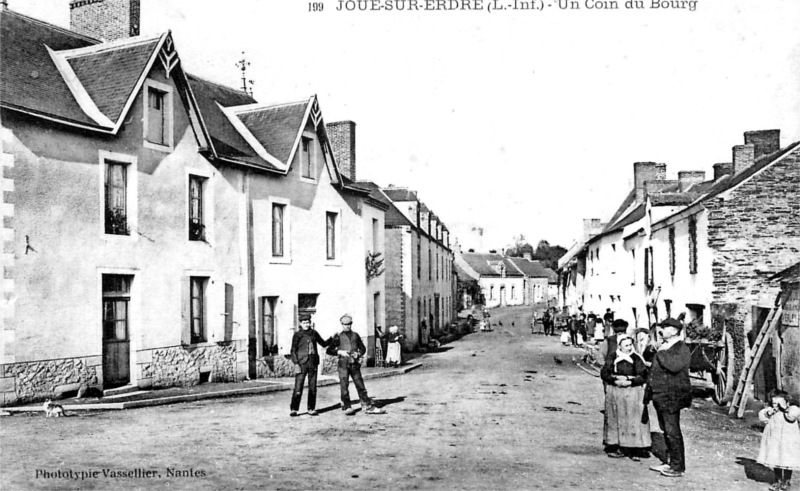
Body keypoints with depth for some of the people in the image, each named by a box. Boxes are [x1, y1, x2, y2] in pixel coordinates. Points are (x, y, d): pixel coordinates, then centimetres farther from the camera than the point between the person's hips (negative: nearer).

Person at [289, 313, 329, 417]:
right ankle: (293, 409, 1)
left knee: (313, 387, 5)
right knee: (298, 387, -7)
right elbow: (293, 350, -2)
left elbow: (324, 343, 24)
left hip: (313, 363, 4)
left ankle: (311, 409, 12)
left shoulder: (314, 333, 11)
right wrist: (296, 364, -10)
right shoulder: (297, 334, 0)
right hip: (302, 363, -4)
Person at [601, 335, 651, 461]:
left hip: (633, 393, -2)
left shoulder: (637, 359, -3)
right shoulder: (612, 359, 2)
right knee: (615, 421, 6)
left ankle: (635, 450, -1)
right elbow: (604, 373, -1)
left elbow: (643, 376, -6)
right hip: (614, 393, 2)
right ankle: (617, 448, 14)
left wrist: (630, 382, -18)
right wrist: (615, 381, -16)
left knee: (633, 421, -4)